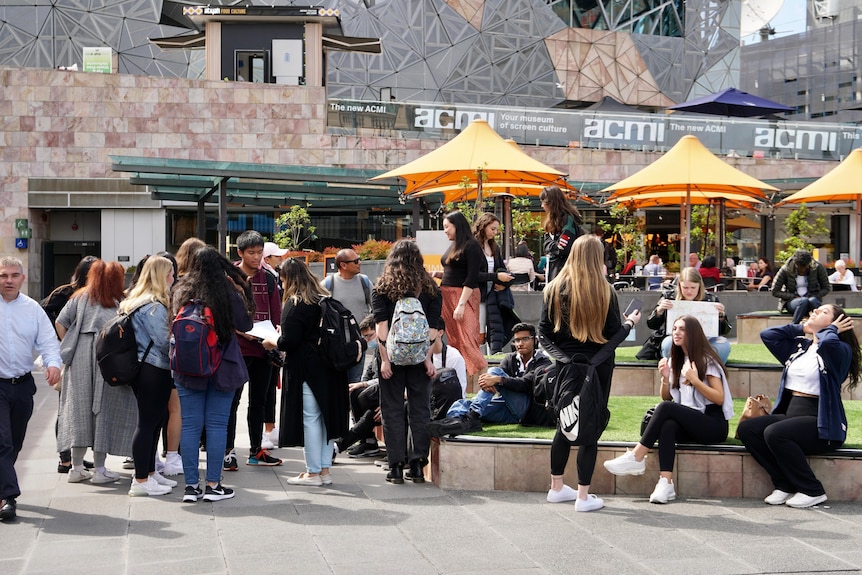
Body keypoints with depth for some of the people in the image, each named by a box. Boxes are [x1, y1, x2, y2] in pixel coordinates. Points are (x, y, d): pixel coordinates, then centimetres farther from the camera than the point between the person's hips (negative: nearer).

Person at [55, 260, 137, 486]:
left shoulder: (79, 297, 11)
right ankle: (99, 469, 6)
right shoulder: (121, 303, -1)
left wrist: (70, 347, 12)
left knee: (80, 410, 10)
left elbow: (60, 323, 7)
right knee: (104, 410, 3)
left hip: (79, 360, 4)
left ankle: (76, 467, 15)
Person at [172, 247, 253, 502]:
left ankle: (191, 485, 9)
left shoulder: (181, 291, 1)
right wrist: (241, 292, 8)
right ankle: (213, 485, 6)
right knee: (217, 425, 3)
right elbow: (245, 325, -1)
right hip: (221, 367, -3)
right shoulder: (228, 292, -9)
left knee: (190, 426, 6)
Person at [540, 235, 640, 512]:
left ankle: (557, 487, 26)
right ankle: (583, 496, 5)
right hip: (597, 367, -4)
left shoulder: (555, 288, -2)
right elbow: (614, 335, -8)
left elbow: (545, 330, 0)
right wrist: (630, 323, 11)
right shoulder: (605, 291, -11)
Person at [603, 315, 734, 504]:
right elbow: (667, 397, 17)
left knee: (665, 408, -29)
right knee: (667, 425, -32)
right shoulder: (675, 361, 18)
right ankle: (666, 483, -45)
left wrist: (694, 380, -19)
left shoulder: (707, 360, -2)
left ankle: (636, 458, -28)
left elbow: (719, 398, -9)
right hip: (689, 424, 5)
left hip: (714, 425, -5)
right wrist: (665, 378, -1)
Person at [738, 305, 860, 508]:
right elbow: (767, 335, 13)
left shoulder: (841, 350, -3)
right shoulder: (798, 346, 17)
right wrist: (801, 328, 14)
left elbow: (827, 342, -27)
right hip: (790, 414, 7)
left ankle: (812, 491, -15)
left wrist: (831, 329, -5)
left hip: (822, 423, -7)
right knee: (746, 428, -14)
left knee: (774, 433, -32)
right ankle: (785, 485, -8)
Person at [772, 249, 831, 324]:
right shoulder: (786, 270, -8)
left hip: (813, 299, 1)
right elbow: (775, 292, -3)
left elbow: (826, 288, 5)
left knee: (812, 301, -36)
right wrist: (794, 297, -13)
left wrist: (814, 297, -13)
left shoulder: (817, 267, -5)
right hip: (791, 301, -1)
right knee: (804, 301, -36)